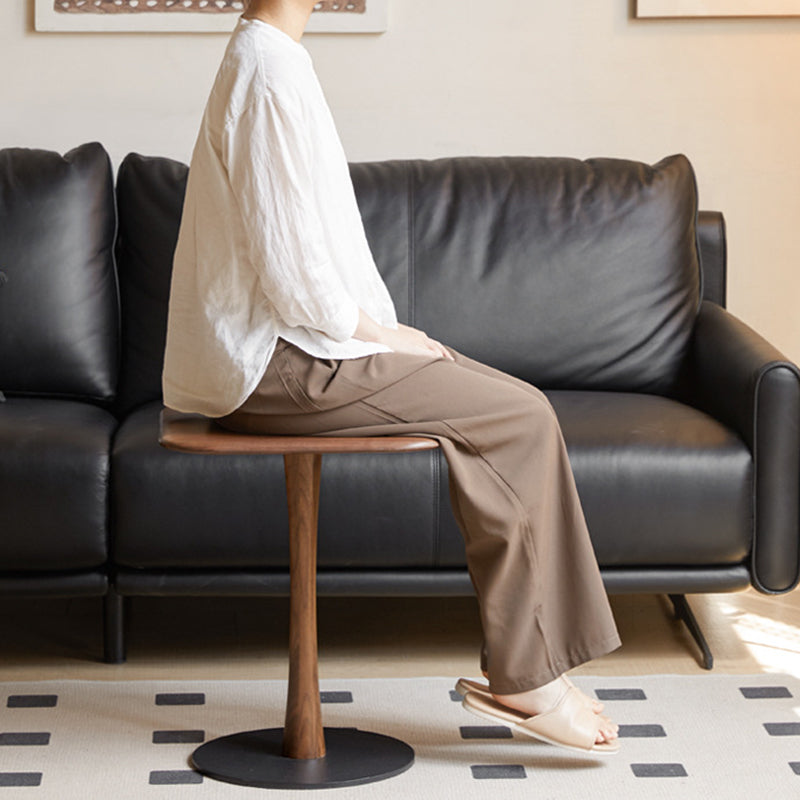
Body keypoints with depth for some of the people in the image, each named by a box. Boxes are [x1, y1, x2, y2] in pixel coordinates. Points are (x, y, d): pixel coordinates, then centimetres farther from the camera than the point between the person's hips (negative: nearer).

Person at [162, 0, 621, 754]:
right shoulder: (272, 71, -18)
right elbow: (290, 265, -22)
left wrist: (382, 329, 11)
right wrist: (381, 333, -9)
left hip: (273, 346, 10)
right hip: (280, 365, -10)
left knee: (507, 404, 7)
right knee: (522, 417, -11)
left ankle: (523, 664, 5)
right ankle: (522, 678, -5)